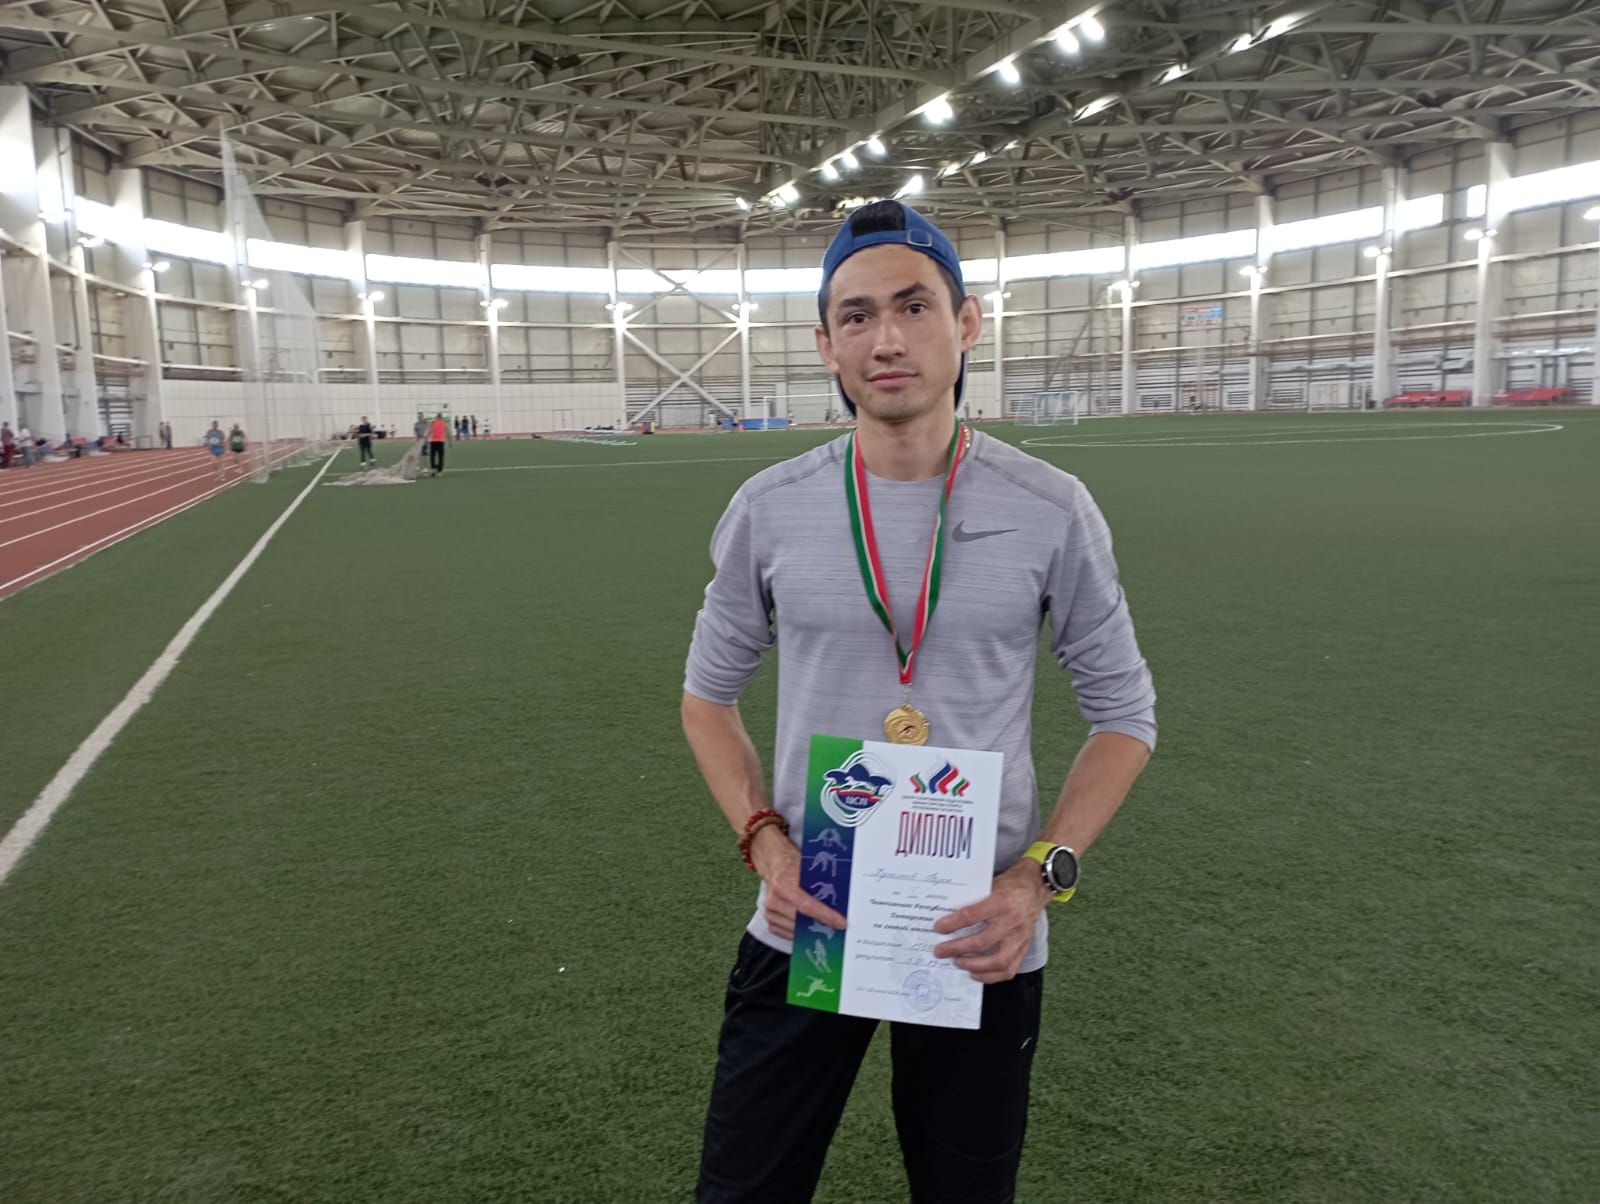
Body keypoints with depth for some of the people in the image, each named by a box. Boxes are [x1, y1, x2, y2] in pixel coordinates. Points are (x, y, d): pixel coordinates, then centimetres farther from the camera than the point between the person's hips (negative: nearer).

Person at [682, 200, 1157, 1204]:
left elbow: (1125, 712, 2)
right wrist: (765, 844, -7)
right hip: (803, 928, 1)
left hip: (983, 942, 0)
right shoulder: (768, 509, -3)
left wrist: (1043, 873, -12)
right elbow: (709, 695, 8)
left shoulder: (1051, 509, -7)